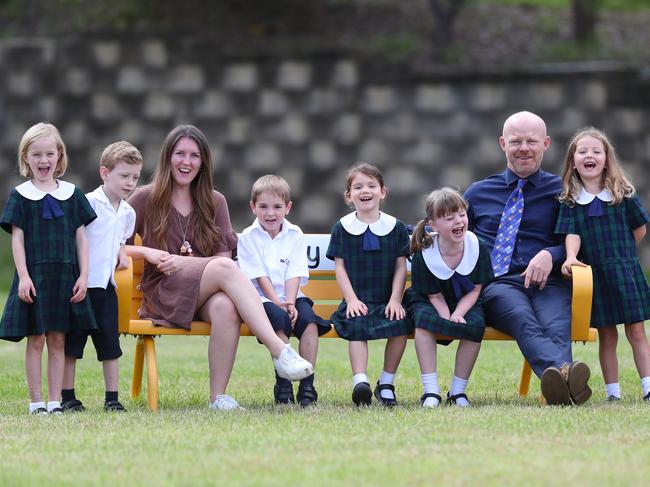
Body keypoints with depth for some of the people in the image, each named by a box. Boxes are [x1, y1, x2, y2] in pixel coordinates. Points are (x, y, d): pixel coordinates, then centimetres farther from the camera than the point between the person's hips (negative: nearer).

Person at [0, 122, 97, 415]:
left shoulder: (71, 194, 8)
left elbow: (81, 238, 9)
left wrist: (83, 276, 1)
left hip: (65, 275, 2)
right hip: (34, 275, -2)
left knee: (57, 340, 4)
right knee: (35, 339, -1)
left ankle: (55, 401, 7)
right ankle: (36, 401, 4)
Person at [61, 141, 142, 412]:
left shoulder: (128, 213, 11)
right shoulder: (88, 204, -11)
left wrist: (122, 253, 8)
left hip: (106, 285, 6)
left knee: (110, 344, 5)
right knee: (72, 342, 2)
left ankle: (112, 398, 10)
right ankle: (67, 396, 9)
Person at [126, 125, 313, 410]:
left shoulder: (214, 202, 15)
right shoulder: (146, 199, 9)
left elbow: (223, 255, 5)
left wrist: (182, 262, -11)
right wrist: (146, 252, -11)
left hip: (206, 295, 3)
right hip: (163, 295, -3)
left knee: (226, 307, -38)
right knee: (224, 268, -34)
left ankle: (218, 397, -37)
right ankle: (279, 351, -45)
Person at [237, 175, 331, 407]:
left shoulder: (295, 235, 8)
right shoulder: (248, 238, 0)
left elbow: (294, 275, -1)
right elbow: (260, 276, -8)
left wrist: (290, 303, -17)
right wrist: (278, 303, -19)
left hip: (291, 297, 3)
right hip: (262, 298, -3)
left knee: (308, 318, -28)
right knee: (279, 318, -34)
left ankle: (307, 383, -26)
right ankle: (282, 383, -28)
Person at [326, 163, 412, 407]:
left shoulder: (395, 227, 9)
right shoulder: (342, 228, 8)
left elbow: (401, 267, 7)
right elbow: (339, 266, 4)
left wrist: (395, 299, -5)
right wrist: (351, 299, -8)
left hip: (387, 301, 1)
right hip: (357, 301, -1)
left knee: (400, 325, -27)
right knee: (357, 326, -31)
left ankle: (386, 384, -11)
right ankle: (360, 383, -41)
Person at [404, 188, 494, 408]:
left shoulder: (477, 246, -16)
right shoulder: (424, 254, -20)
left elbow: (475, 290, -9)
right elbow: (434, 295, -12)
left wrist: (457, 315, -24)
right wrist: (446, 318, -30)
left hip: (465, 304, 1)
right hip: (431, 303, -1)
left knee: (476, 325, -30)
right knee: (424, 318, -35)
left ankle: (457, 390, -14)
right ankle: (430, 391, -30)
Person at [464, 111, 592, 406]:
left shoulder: (562, 191, 20)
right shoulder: (478, 193, 26)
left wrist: (551, 255, -8)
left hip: (549, 283, 0)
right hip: (498, 283, 0)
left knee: (556, 327, -37)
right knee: (524, 321, -38)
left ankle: (558, 386, -69)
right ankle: (562, 372, -69)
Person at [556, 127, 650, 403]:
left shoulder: (623, 194, 1)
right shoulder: (571, 200, 2)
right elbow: (571, 233, -7)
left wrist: (620, 252, 6)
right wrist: (571, 257, -25)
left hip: (625, 271, -1)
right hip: (593, 274, 1)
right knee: (606, 336, 6)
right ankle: (612, 392, 10)